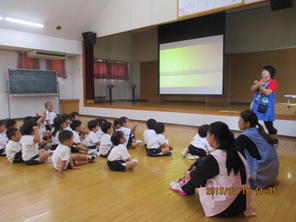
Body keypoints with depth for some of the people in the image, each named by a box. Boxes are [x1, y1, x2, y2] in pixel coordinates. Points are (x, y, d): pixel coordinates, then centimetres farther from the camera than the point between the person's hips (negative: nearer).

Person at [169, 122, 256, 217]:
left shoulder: (213, 158, -22)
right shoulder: (236, 154, -1)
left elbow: (196, 175, -5)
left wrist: (188, 173, 21)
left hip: (222, 208, -6)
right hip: (241, 204, 7)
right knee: (202, 165, 12)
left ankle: (184, 189, 32)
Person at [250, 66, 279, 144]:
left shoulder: (273, 82, -6)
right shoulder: (259, 81, 12)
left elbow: (267, 92, -19)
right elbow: (252, 89, -3)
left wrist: (259, 85, -12)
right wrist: (258, 84, -21)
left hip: (267, 107, -5)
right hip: (256, 105, 5)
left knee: (268, 124, 3)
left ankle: (274, 138, 26)